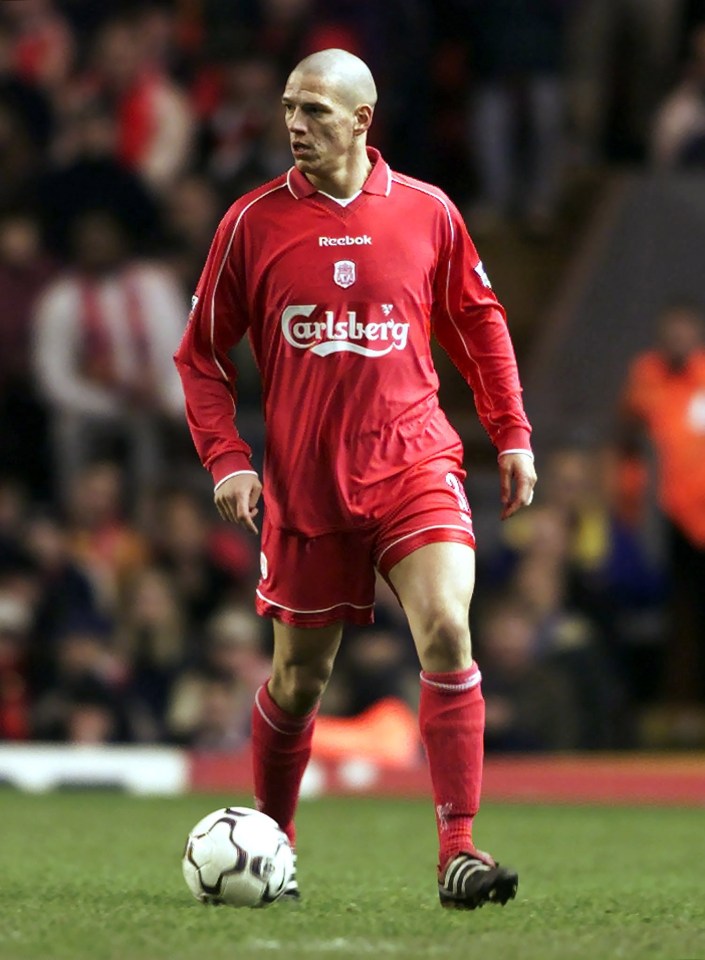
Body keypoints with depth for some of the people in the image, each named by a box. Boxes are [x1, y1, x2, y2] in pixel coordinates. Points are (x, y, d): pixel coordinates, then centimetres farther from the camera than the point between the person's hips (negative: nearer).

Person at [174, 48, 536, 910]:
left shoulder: (427, 213, 2)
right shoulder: (253, 221, 0)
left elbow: (479, 323, 16)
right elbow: (201, 354, 7)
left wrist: (511, 435, 11)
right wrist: (226, 459, -4)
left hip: (414, 466, 0)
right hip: (303, 482, 1)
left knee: (447, 632, -19)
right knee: (298, 675, 8)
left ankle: (458, 852, -17)